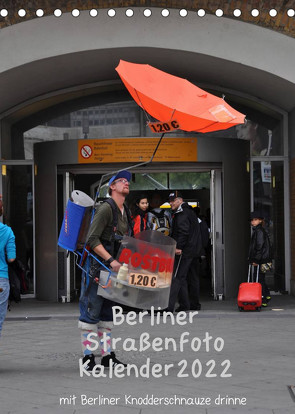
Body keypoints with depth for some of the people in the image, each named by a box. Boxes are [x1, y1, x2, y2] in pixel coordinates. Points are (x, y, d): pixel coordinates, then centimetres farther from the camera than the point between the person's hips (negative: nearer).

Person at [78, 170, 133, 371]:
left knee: (107, 311, 12)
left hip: (113, 266, 9)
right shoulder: (106, 209, -14)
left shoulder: (126, 212, 12)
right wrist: (111, 260, -24)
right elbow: (92, 240, -20)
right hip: (97, 266, -9)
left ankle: (107, 356, 17)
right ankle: (88, 356, 1)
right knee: (91, 311, -3)